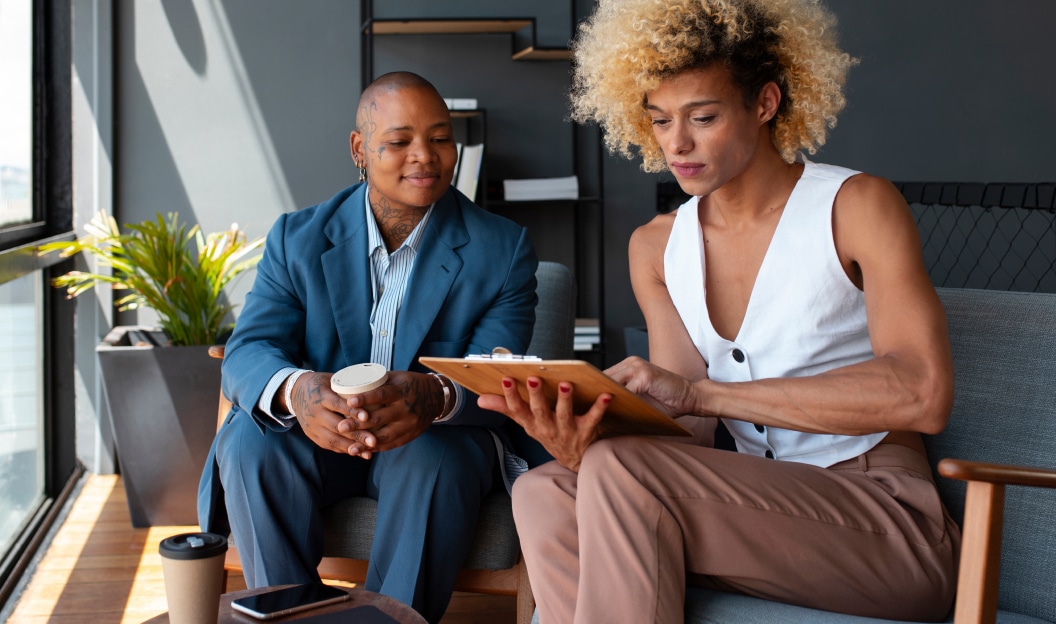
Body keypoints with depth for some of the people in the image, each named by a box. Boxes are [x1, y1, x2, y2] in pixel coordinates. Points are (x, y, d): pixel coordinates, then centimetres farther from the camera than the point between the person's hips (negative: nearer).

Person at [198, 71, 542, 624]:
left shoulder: (502, 248, -3)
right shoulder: (297, 239, 2)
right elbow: (246, 352, -9)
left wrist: (436, 396, -39)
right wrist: (295, 391, -36)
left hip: (439, 439, -1)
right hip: (316, 436, 2)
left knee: (436, 462, -34)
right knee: (249, 443, -27)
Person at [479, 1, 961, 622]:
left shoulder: (857, 207, -7)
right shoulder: (656, 248, 9)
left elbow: (922, 395, -23)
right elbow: (689, 430, 2)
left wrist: (697, 391, -28)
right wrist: (586, 444, -23)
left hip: (888, 517, -5)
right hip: (763, 513, 5)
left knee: (619, 473, -27)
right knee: (543, 493, -18)